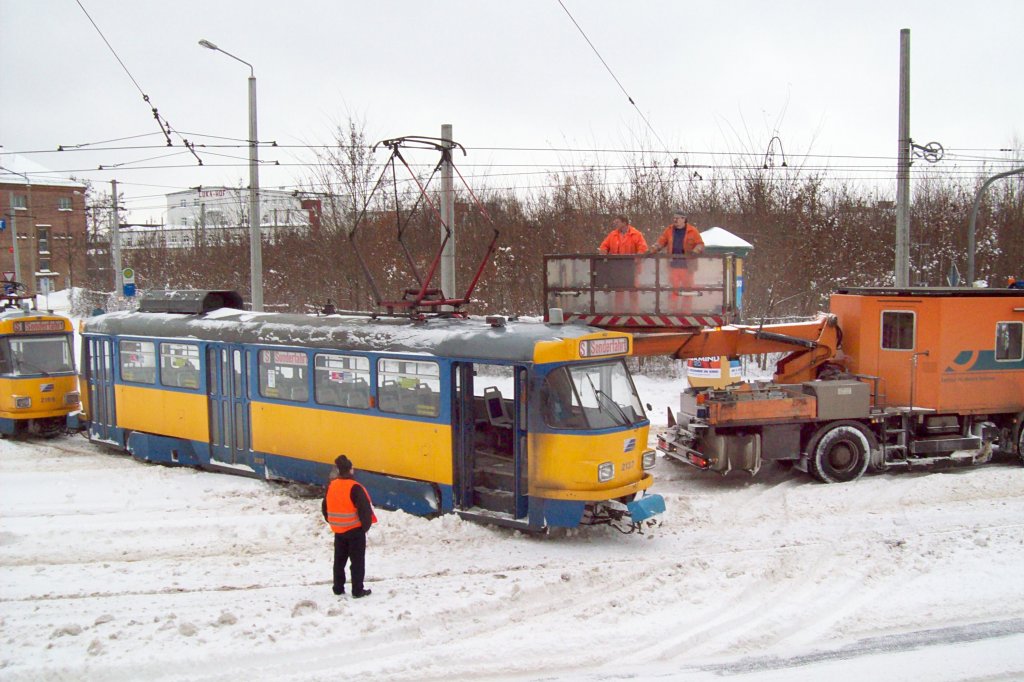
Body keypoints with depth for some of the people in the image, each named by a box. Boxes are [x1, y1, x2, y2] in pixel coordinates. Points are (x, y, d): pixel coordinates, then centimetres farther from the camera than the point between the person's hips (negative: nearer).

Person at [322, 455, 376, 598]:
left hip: (338, 530, 6)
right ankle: (358, 590, 5)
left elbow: (325, 507, 11)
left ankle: (338, 588, 23)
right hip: (355, 530, -6)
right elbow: (365, 508, -21)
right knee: (357, 561, 3)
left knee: (339, 560, 17)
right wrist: (366, 525, -7)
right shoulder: (354, 488, -20)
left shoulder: (331, 486, 1)